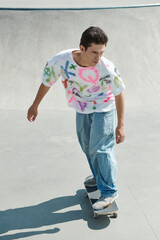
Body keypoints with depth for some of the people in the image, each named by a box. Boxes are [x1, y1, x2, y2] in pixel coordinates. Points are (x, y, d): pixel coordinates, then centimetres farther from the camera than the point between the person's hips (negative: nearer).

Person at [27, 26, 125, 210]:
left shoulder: (107, 69, -35)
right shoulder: (61, 61, -29)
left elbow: (118, 94, -19)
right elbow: (47, 81, -9)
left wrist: (120, 125, -17)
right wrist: (35, 106, 2)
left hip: (104, 108, -4)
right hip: (82, 108, 5)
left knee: (100, 148, -11)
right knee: (87, 146, 19)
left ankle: (109, 192, 2)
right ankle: (99, 177, 43)